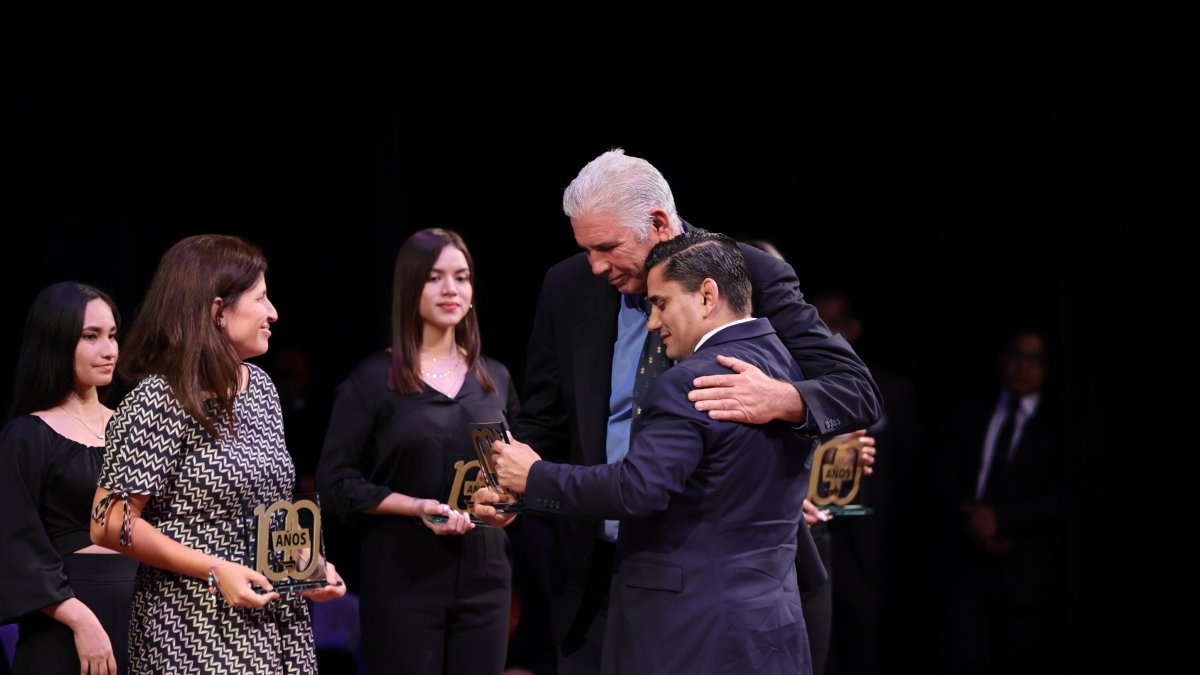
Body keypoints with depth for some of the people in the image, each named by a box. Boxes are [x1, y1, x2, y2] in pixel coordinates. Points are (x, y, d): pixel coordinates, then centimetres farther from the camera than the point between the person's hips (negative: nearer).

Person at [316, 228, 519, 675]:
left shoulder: (494, 378, 12)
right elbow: (336, 480, -5)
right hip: (403, 576, -4)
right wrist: (417, 507, -16)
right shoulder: (374, 379, -2)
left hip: (484, 574, 4)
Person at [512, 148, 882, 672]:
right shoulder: (568, 289, 3)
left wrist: (782, 400, -36)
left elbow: (857, 392, -14)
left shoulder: (753, 276, -9)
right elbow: (542, 422, 13)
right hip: (600, 572, 3)